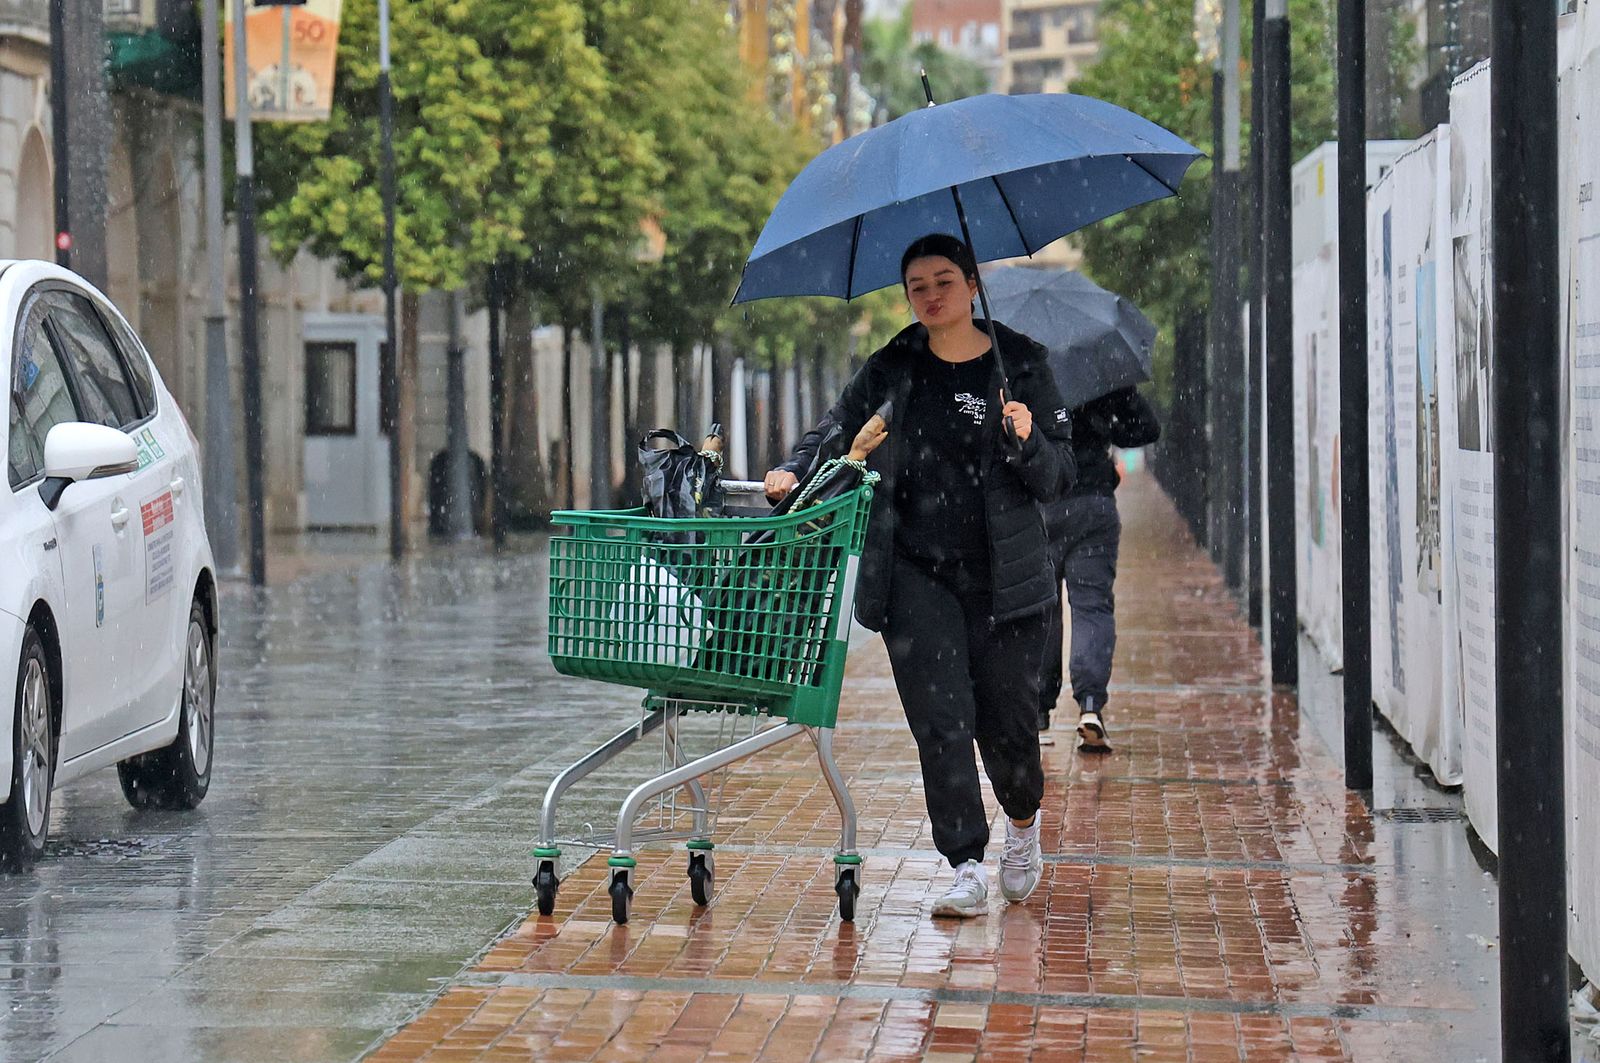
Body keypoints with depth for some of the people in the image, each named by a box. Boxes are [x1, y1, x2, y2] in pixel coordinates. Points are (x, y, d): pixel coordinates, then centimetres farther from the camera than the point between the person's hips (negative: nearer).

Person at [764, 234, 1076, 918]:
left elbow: (1060, 477, 3)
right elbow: (840, 427, 10)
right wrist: (794, 470, -9)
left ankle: (1023, 820, 35)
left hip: (1004, 575, -1)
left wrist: (1027, 442, -18)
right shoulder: (891, 370, 7)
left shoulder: (1020, 366, 3)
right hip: (916, 574, 1)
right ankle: (967, 871, -3)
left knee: (1005, 719, 3)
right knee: (940, 719, -8)